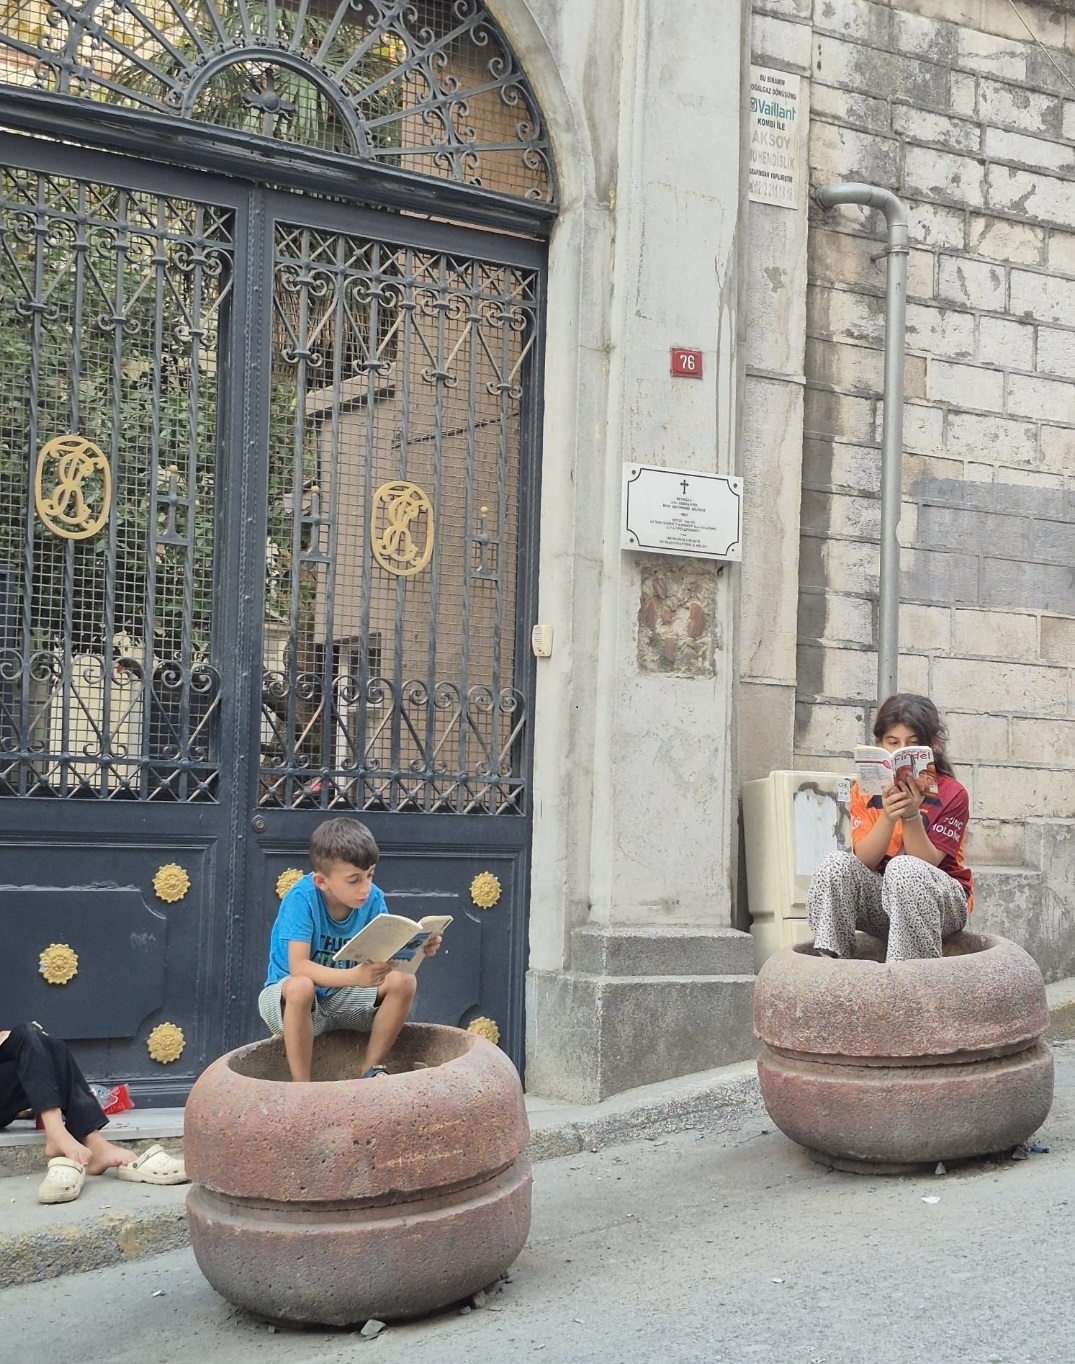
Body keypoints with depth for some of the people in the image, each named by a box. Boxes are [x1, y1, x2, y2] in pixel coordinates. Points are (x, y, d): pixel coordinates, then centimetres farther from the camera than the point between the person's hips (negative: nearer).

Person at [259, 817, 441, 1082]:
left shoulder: (372, 898, -12)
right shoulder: (302, 898, -25)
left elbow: (386, 954, -11)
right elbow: (299, 967, -32)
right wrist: (354, 976, -47)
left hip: (341, 997, 5)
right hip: (291, 999, -4)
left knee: (403, 982, -18)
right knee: (301, 987, -38)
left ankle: (370, 1068, -3)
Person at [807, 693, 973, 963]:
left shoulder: (951, 794, -5)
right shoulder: (865, 791, 4)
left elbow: (927, 863, -12)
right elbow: (864, 861, -8)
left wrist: (912, 816, -28)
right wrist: (888, 817, -25)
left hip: (943, 903, -3)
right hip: (880, 902, 3)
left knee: (903, 868, -35)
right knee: (836, 865, -25)